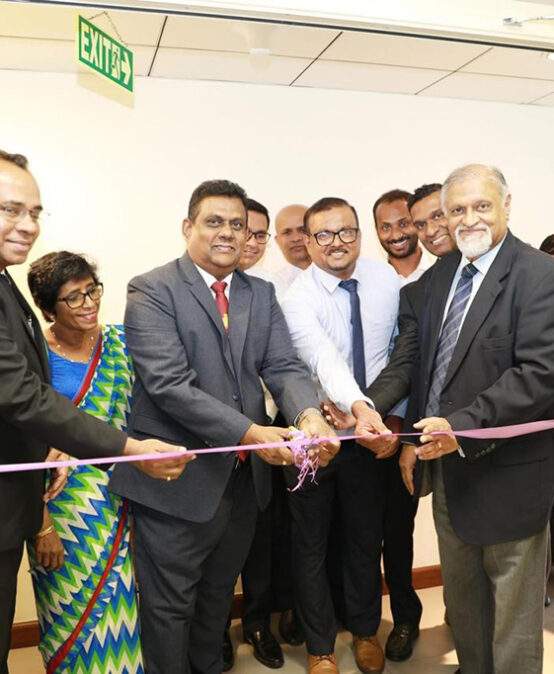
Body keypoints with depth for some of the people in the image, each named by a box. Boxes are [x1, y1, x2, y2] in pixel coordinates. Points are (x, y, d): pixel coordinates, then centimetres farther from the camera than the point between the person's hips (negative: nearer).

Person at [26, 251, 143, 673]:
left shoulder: (120, 342, 0)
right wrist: (42, 526, -10)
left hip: (119, 503, 3)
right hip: (61, 506, -3)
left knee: (119, 607, 12)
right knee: (72, 612, 12)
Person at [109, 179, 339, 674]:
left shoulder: (262, 294, 7)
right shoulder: (152, 291, -12)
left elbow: (284, 367, -3)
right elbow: (170, 384, -22)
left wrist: (309, 415, -25)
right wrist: (248, 432, -30)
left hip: (244, 479, 6)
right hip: (176, 484, -5)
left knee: (219, 597, 25)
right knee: (170, 606, 12)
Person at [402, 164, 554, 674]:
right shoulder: (443, 273, 7)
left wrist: (460, 428, -27)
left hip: (507, 474, -6)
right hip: (449, 465, 7)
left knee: (511, 617, 12)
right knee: (462, 602, 23)